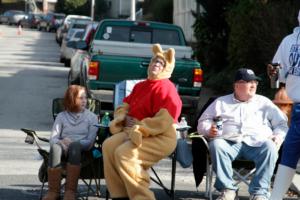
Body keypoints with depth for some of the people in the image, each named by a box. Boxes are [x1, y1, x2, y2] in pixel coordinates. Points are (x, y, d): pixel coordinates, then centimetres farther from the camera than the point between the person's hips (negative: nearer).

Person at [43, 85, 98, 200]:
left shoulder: (91, 117, 15)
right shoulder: (61, 116, 19)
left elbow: (90, 141, 1)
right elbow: (53, 139, 7)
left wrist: (72, 143, -15)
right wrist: (61, 142, -17)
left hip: (81, 150, -1)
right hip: (64, 148, 1)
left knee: (75, 146, -38)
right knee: (55, 147, -35)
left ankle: (70, 191, -41)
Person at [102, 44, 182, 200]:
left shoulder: (166, 88, -8)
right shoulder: (140, 86, 19)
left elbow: (163, 121, -19)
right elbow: (125, 106, 25)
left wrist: (138, 129, -22)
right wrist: (123, 118, 1)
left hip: (160, 138, -8)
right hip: (133, 131, 8)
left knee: (125, 153, -30)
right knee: (108, 146, -17)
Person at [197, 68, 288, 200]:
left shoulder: (264, 102, 26)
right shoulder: (221, 102, 24)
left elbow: (282, 123, 23)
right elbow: (203, 122, 21)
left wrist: (279, 136, 0)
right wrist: (209, 130, -3)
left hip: (257, 143, 0)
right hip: (229, 142, 0)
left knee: (270, 147, -34)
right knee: (216, 145, -34)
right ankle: (227, 189, -28)